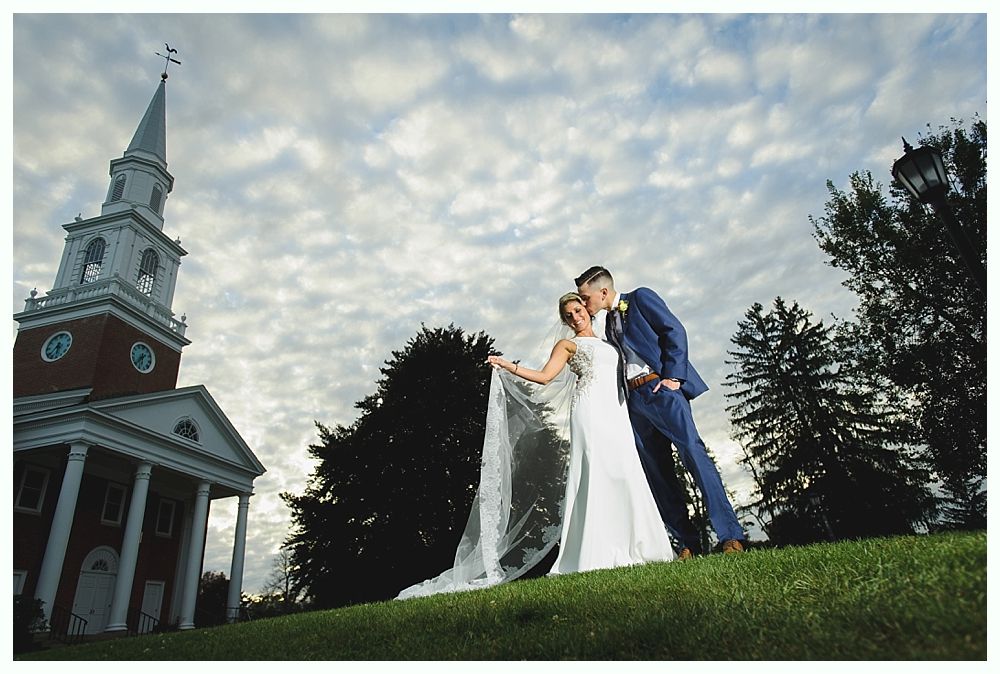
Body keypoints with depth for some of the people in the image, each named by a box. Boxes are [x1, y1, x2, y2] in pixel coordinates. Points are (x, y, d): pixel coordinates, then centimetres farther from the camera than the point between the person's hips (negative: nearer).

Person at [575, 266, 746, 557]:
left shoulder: (640, 298, 4)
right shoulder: (608, 323, 23)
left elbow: (674, 331, -6)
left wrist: (672, 376, -14)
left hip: (660, 388, -7)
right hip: (634, 399, 7)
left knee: (693, 452, -16)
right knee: (657, 473, 2)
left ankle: (732, 536, -13)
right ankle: (689, 544, 8)